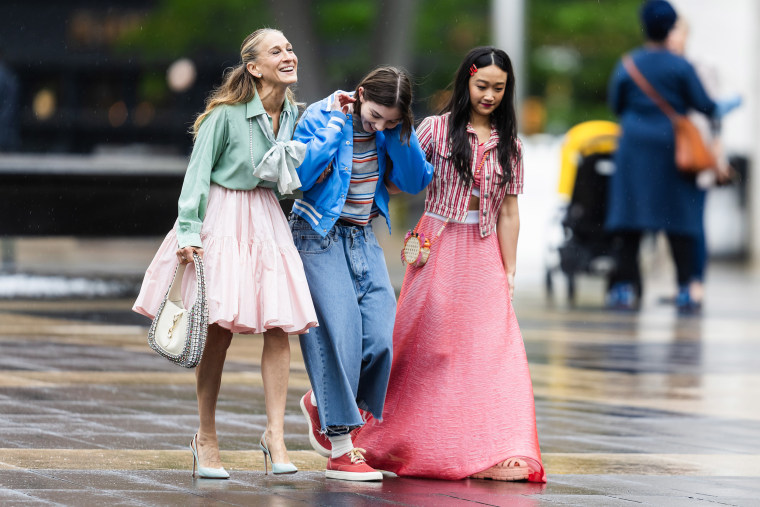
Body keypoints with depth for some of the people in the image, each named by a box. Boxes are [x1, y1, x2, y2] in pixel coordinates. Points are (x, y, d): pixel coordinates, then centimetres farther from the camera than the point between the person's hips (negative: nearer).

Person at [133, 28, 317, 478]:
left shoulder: (291, 114, 6)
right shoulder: (228, 112, -13)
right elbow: (199, 170, -10)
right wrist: (188, 230, -15)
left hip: (266, 218, 5)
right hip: (222, 217, -5)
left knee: (279, 327, -6)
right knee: (220, 329, -5)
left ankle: (275, 435, 1)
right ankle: (206, 437, 9)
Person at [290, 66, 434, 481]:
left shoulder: (390, 131, 1)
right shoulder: (321, 117, -13)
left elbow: (415, 182, -4)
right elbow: (301, 174, -25)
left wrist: (399, 132, -14)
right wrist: (338, 124, -22)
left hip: (363, 239, 6)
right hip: (320, 239, -5)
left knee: (380, 335, -7)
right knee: (339, 334, -13)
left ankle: (321, 403, 21)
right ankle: (340, 451, -10)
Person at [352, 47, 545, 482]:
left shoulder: (509, 145, 7)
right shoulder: (436, 129, -1)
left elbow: (508, 213, 6)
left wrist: (509, 273, 3)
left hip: (484, 254, 2)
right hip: (438, 249, -2)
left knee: (493, 346, -7)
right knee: (427, 345, 1)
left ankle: (495, 453, -8)